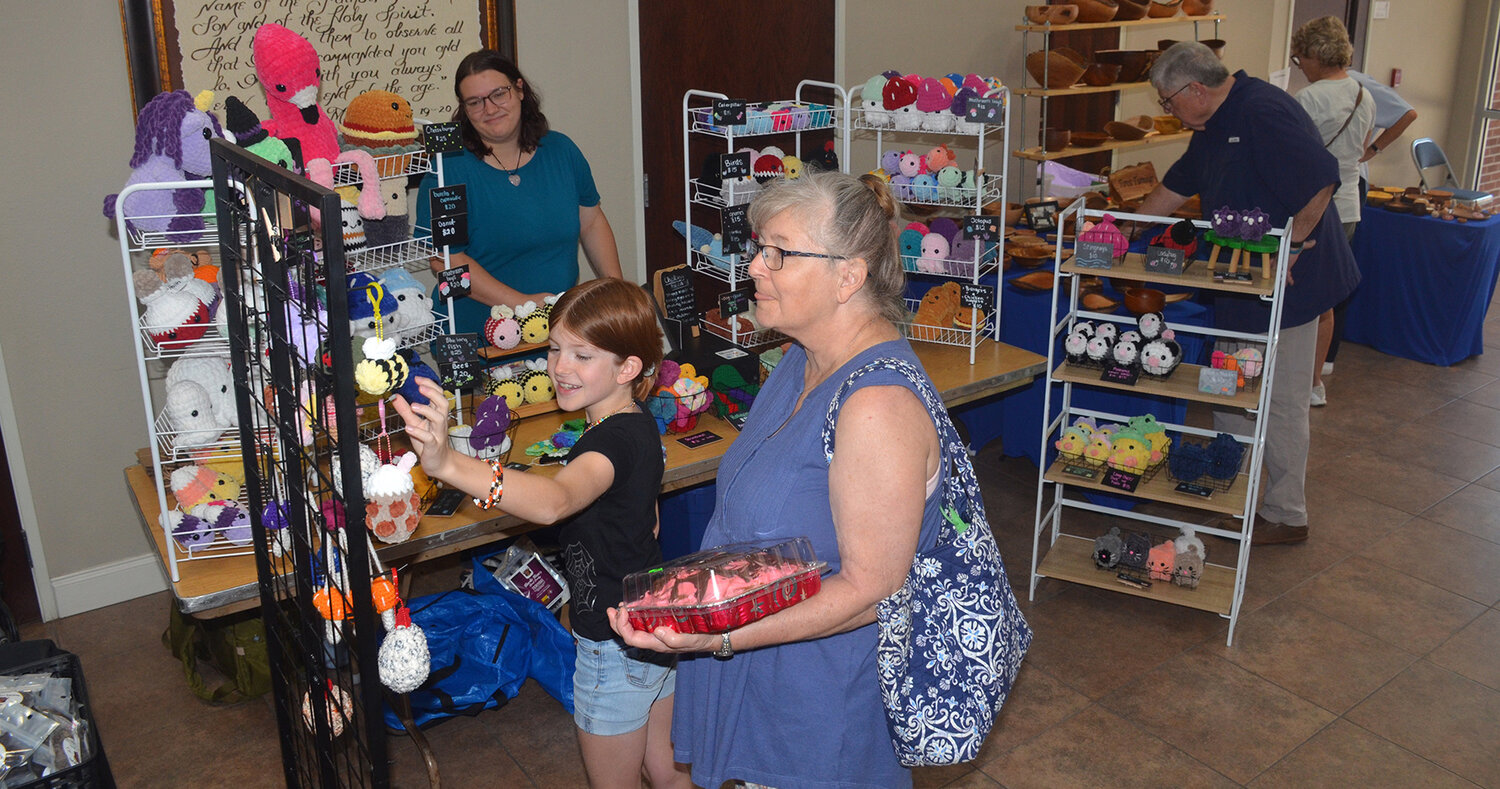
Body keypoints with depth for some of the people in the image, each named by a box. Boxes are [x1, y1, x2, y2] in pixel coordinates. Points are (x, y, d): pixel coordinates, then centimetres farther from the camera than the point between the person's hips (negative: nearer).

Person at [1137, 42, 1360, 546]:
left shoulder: (1265, 112, -21)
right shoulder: (1214, 126, 11)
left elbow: (1322, 178, -29)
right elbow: (1177, 186, 23)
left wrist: (1291, 246, -22)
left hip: (1288, 284, -10)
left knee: (1280, 401, 1)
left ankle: (1285, 516, 14)